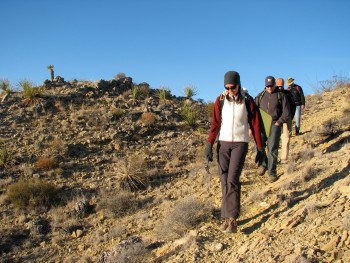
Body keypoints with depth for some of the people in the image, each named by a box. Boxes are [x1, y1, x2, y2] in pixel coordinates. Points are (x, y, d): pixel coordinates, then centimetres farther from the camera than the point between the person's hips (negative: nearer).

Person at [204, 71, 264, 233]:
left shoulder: (248, 101, -4)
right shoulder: (220, 100, 0)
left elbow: (255, 126, -1)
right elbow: (215, 124, 0)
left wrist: (260, 149, -1)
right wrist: (209, 145, -10)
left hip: (240, 144, -2)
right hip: (223, 143, 3)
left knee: (232, 180, -15)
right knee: (224, 181, 1)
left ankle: (232, 219, -9)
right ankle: (228, 217, 12)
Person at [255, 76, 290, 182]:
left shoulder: (281, 95, 3)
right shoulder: (261, 95, 10)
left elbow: (286, 113, 2)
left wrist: (278, 123, -6)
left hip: (275, 125, -2)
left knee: (272, 150, -5)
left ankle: (272, 172, 6)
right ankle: (264, 164, 16)